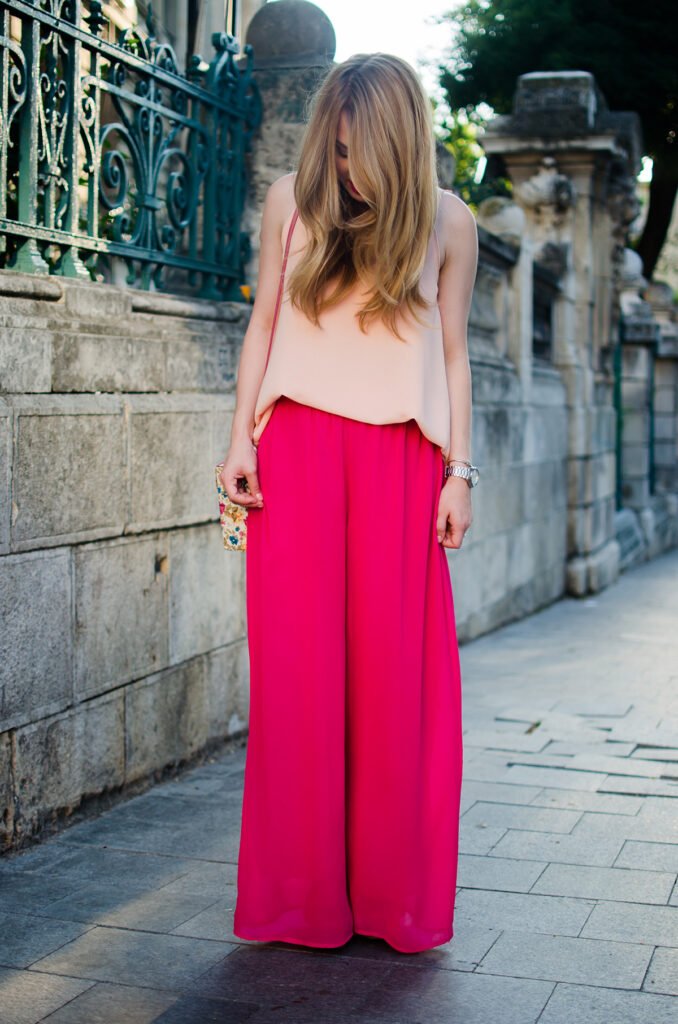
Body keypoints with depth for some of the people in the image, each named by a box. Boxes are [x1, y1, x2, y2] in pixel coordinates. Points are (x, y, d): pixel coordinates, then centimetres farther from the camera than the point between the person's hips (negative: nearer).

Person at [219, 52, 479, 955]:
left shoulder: (448, 222, 5)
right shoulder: (290, 199, 7)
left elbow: (453, 353, 8)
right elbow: (264, 321, 10)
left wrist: (460, 471, 2)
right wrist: (241, 435, 2)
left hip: (401, 458, 0)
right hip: (297, 448, 0)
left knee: (396, 672, -1)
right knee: (297, 668, -1)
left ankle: (395, 896, 12)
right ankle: (301, 897, 10)